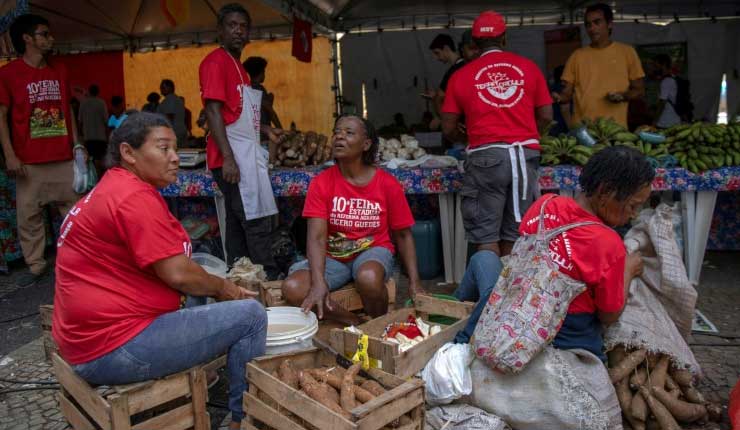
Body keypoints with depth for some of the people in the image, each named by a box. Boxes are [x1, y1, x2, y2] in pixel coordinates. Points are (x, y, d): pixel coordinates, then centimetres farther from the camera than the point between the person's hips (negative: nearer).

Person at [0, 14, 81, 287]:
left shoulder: (59, 71, 12)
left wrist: (77, 145, 11)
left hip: (64, 158, 3)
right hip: (29, 161, -3)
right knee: (29, 215, 3)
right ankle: (36, 265, 14)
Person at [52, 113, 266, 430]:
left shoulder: (111, 190, 14)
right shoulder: (134, 195, -18)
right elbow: (178, 273, -20)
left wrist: (217, 286, 8)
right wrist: (223, 288, -1)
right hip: (115, 348, -11)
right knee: (250, 315, -10)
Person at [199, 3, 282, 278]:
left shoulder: (238, 66, 20)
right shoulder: (216, 61, -7)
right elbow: (213, 111, -16)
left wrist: (265, 129, 17)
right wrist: (228, 158, -23)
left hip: (245, 154, 10)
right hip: (233, 156, -9)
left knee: (238, 222, 11)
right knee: (257, 222, -8)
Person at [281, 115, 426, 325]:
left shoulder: (388, 184, -8)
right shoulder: (321, 183, -8)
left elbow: (403, 235, 0)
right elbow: (316, 237, -17)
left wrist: (414, 282, -9)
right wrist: (319, 282, -33)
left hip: (373, 250, -1)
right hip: (333, 256, 2)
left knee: (369, 278, -37)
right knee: (292, 289, -25)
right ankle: (356, 324, -8)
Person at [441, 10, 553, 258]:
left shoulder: (461, 76, 5)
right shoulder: (528, 67, 10)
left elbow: (448, 130, 4)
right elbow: (546, 116, 10)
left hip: (486, 157, -2)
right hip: (524, 154, 3)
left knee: (486, 236, 3)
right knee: (515, 234, 11)